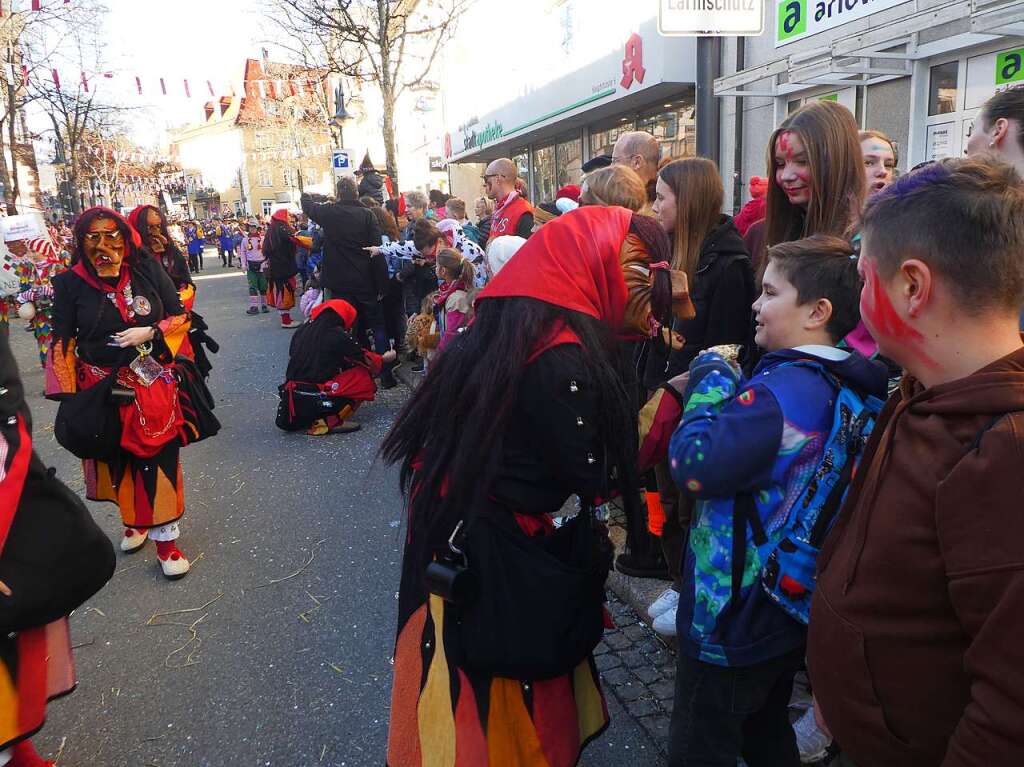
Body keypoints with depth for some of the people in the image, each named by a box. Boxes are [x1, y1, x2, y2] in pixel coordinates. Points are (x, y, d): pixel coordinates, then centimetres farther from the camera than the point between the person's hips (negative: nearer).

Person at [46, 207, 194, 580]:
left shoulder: (148, 270, -4)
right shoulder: (70, 283, -5)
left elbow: (181, 316, 2)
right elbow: (62, 343, -2)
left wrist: (150, 333, -17)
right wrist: (67, 395, -5)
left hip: (153, 384, 0)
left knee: (158, 457, 1)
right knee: (118, 459, 12)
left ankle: (165, 538, 13)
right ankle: (133, 521, 34)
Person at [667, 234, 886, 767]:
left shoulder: (785, 390, -27)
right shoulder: (849, 385, 3)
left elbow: (693, 464, -34)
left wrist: (710, 380, -20)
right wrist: (733, 386, -2)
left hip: (732, 618, -9)